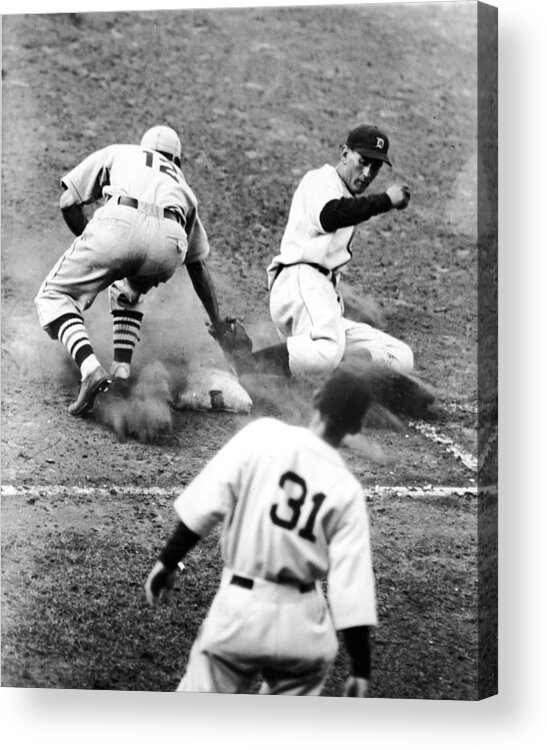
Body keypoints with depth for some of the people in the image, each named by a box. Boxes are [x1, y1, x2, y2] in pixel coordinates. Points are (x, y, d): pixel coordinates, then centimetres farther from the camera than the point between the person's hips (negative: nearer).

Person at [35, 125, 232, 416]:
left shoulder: (116, 153, 36)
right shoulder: (181, 186, 41)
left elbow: (68, 203, 25)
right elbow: (198, 265, 45)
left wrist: (91, 247, 39)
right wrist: (218, 322, 55)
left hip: (119, 225, -3)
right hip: (169, 244, 4)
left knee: (54, 297, 11)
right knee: (130, 291, 36)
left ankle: (91, 369, -14)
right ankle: (122, 369, 14)